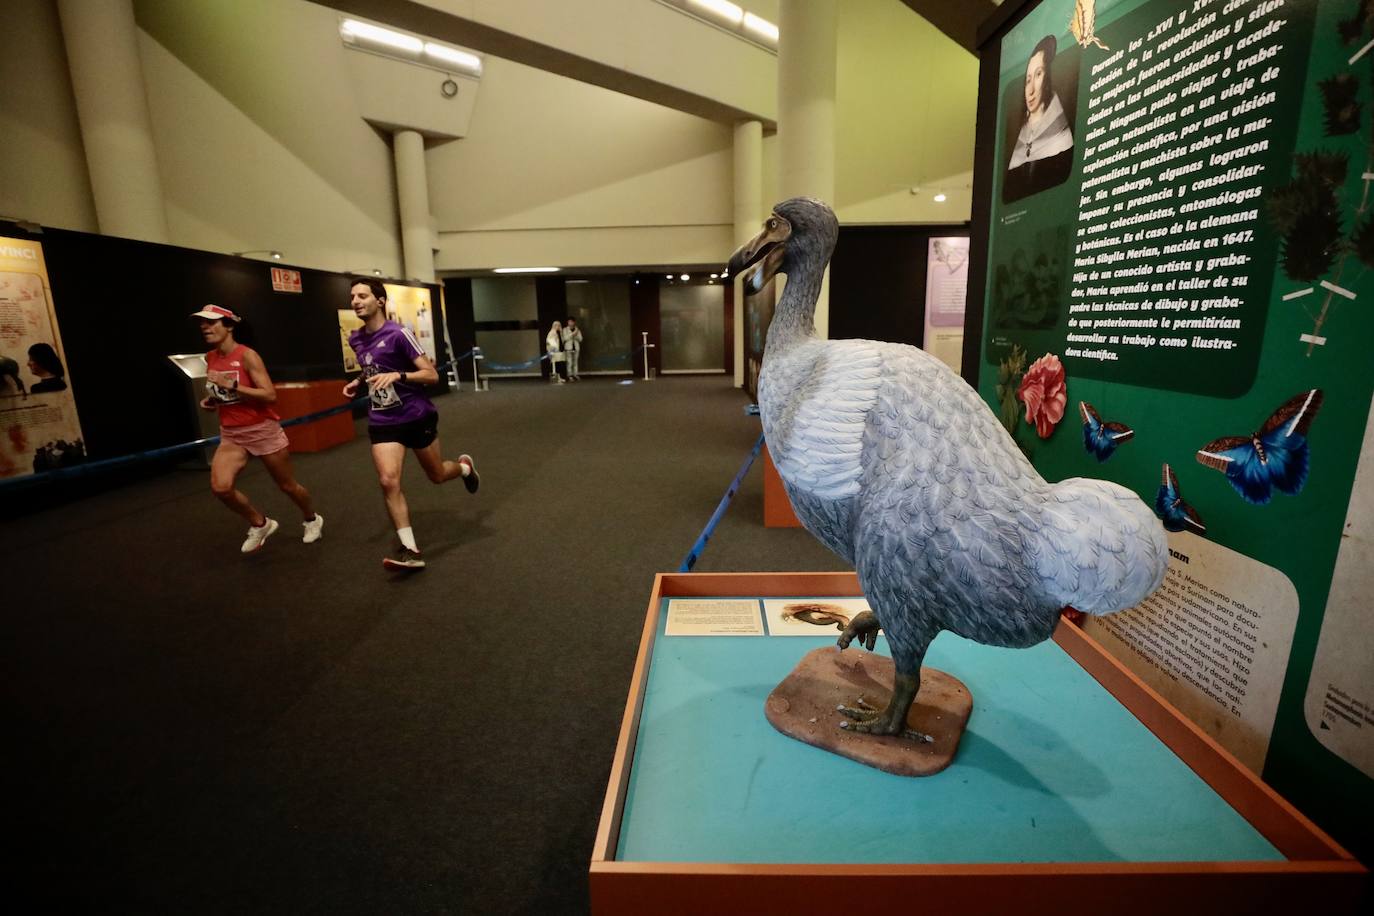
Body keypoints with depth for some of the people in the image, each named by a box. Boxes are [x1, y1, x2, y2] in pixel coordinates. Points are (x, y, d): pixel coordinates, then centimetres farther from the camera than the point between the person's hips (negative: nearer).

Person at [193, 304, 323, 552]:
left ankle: (312, 519, 37)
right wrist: (210, 401, 4)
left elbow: (270, 395, -21)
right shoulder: (210, 358, 5)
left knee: (288, 486, 8)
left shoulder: (247, 355, -14)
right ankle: (260, 524, 8)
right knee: (220, 487, -16)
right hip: (231, 435, 5)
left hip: (263, 430, -5)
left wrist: (231, 385, -27)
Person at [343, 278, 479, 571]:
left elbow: (431, 374, -17)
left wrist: (397, 375, -30)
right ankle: (410, 550, -5)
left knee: (437, 475, 12)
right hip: (382, 421, 5)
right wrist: (358, 382, 7)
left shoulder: (398, 334, -15)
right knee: (388, 481, -12)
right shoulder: (355, 339, 6)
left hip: (416, 416, -4)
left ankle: (464, 466, 49)